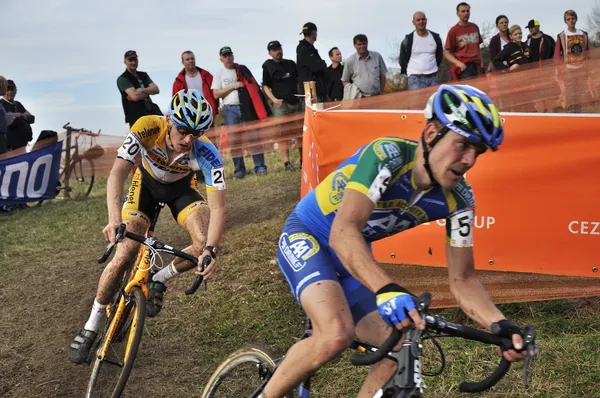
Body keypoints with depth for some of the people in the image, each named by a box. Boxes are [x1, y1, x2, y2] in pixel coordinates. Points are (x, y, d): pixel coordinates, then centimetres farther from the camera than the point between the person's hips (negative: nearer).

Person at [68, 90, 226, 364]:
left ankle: (158, 280, 5)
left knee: (204, 244, -25)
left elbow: (217, 208, -37)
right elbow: (117, 174, -41)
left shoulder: (207, 153, -35)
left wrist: (211, 250, -53)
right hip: (146, 184, -1)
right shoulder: (147, 128, -36)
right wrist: (114, 220, -58)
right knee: (123, 256, -13)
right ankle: (90, 328, 6)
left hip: (181, 189, 1)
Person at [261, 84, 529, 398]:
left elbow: (462, 279, -8)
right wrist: (387, 290, -58)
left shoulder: (458, 199, -13)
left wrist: (502, 326, -26)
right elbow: (343, 232, -43)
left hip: (354, 258, 6)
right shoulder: (387, 155, -31)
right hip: (306, 237, -6)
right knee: (337, 335, -31)